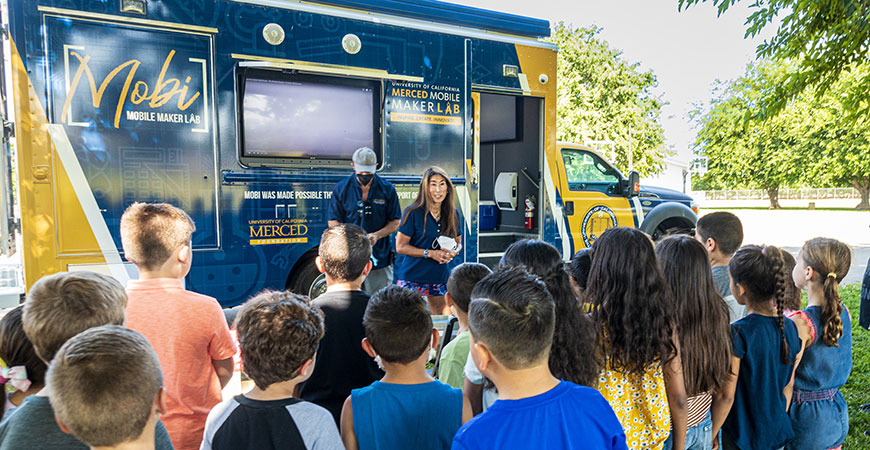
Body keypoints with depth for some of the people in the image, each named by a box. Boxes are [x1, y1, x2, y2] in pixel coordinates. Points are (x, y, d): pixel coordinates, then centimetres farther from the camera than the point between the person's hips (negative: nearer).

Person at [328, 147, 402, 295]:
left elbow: (395, 222, 7)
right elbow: (333, 222, 5)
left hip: (380, 259, 0)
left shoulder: (387, 189, 4)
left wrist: (377, 235, -12)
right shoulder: (341, 189, 5)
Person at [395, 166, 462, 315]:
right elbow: (400, 247, -8)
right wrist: (431, 253, -15)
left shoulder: (453, 214, 6)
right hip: (412, 277, -4)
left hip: (440, 277, 4)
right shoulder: (413, 213, -8)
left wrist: (453, 252, -6)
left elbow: (458, 242, 18)